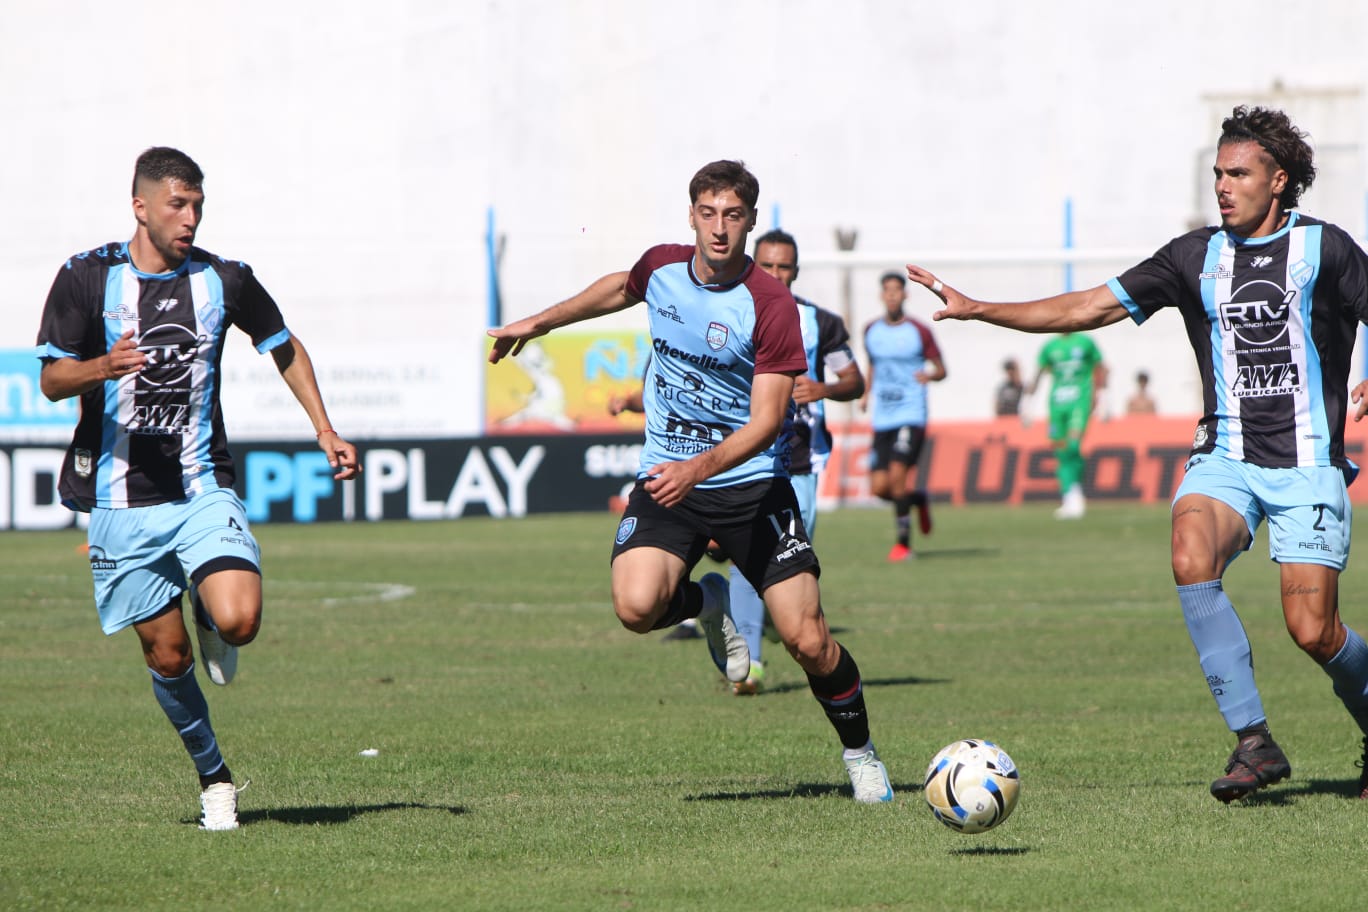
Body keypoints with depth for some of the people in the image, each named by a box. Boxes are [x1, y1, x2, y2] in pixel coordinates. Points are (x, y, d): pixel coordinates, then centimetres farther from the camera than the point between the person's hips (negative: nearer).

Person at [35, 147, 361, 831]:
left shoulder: (225, 281, 1)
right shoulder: (87, 278, -2)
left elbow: (286, 349, 18)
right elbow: (52, 380, -2)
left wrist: (325, 430, 9)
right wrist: (102, 368, -24)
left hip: (202, 491, 0)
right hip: (122, 499, 0)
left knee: (239, 621, -22)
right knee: (167, 655, 1)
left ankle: (212, 625, 15)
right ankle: (212, 775, 23)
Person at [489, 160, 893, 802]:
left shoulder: (771, 304, -15)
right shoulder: (662, 267, 0)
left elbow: (767, 419, -20)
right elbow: (621, 289, 26)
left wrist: (698, 469, -35)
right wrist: (539, 323, 33)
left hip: (751, 481, -3)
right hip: (666, 475, 3)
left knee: (807, 640, -11)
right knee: (636, 607, -25)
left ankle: (860, 755, 17)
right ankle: (709, 604, 12)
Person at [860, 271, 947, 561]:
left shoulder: (919, 331, -3)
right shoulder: (871, 331, 10)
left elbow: (941, 368, 3)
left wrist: (930, 374, -18)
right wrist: (867, 393, 15)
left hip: (911, 415, -5)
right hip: (882, 418, 5)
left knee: (897, 473, -19)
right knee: (879, 488, -3)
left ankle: (904, 542, -5)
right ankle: (918, 498, 30)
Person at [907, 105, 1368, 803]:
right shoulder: (1196, 256, 8)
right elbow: (1089, 308, 8)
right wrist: (980, 309, 1)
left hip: (1307, 463, -3)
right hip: (1226, 456, 3)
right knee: (1191, 557, -28)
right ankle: (1254, 742, -23)